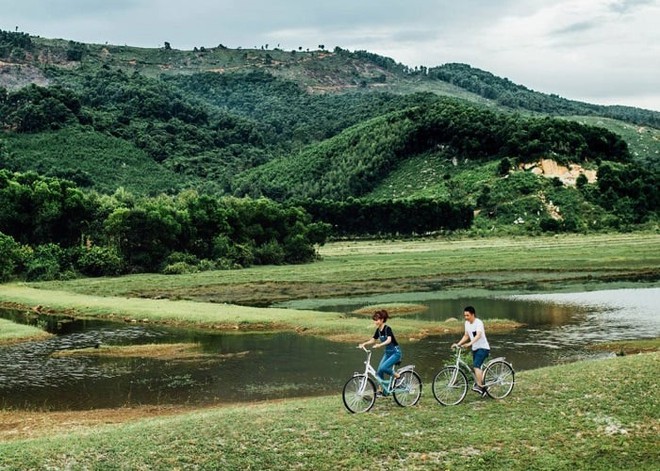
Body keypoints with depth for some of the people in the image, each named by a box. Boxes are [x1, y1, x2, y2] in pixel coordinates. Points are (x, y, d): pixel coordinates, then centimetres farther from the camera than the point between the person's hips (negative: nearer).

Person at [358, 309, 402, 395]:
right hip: (387, 352, 8)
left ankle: (397, 376, -2)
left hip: (395, 352, -8)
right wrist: (364, 344, -8)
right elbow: (373, 340, 9)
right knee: (379, 371, -2)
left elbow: (389, 340, -36)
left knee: (383, 368, -24)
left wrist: (380, 345, -52)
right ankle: (380, 390, 5)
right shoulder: (378, 330, 2)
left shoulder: (387, 328, -21)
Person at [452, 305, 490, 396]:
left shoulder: (478, 323, -18)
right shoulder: (467, 323, 6)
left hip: (483, 348, -8)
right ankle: (483, 388, 23)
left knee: (476, 366, -25)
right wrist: (458, 344, 2)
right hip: (475, 349, 8)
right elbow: (466, 336, 15)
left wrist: (469, 344, -45)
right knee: (478, 368, 11)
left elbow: (478, 335, -33)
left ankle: (479, 386, -26)